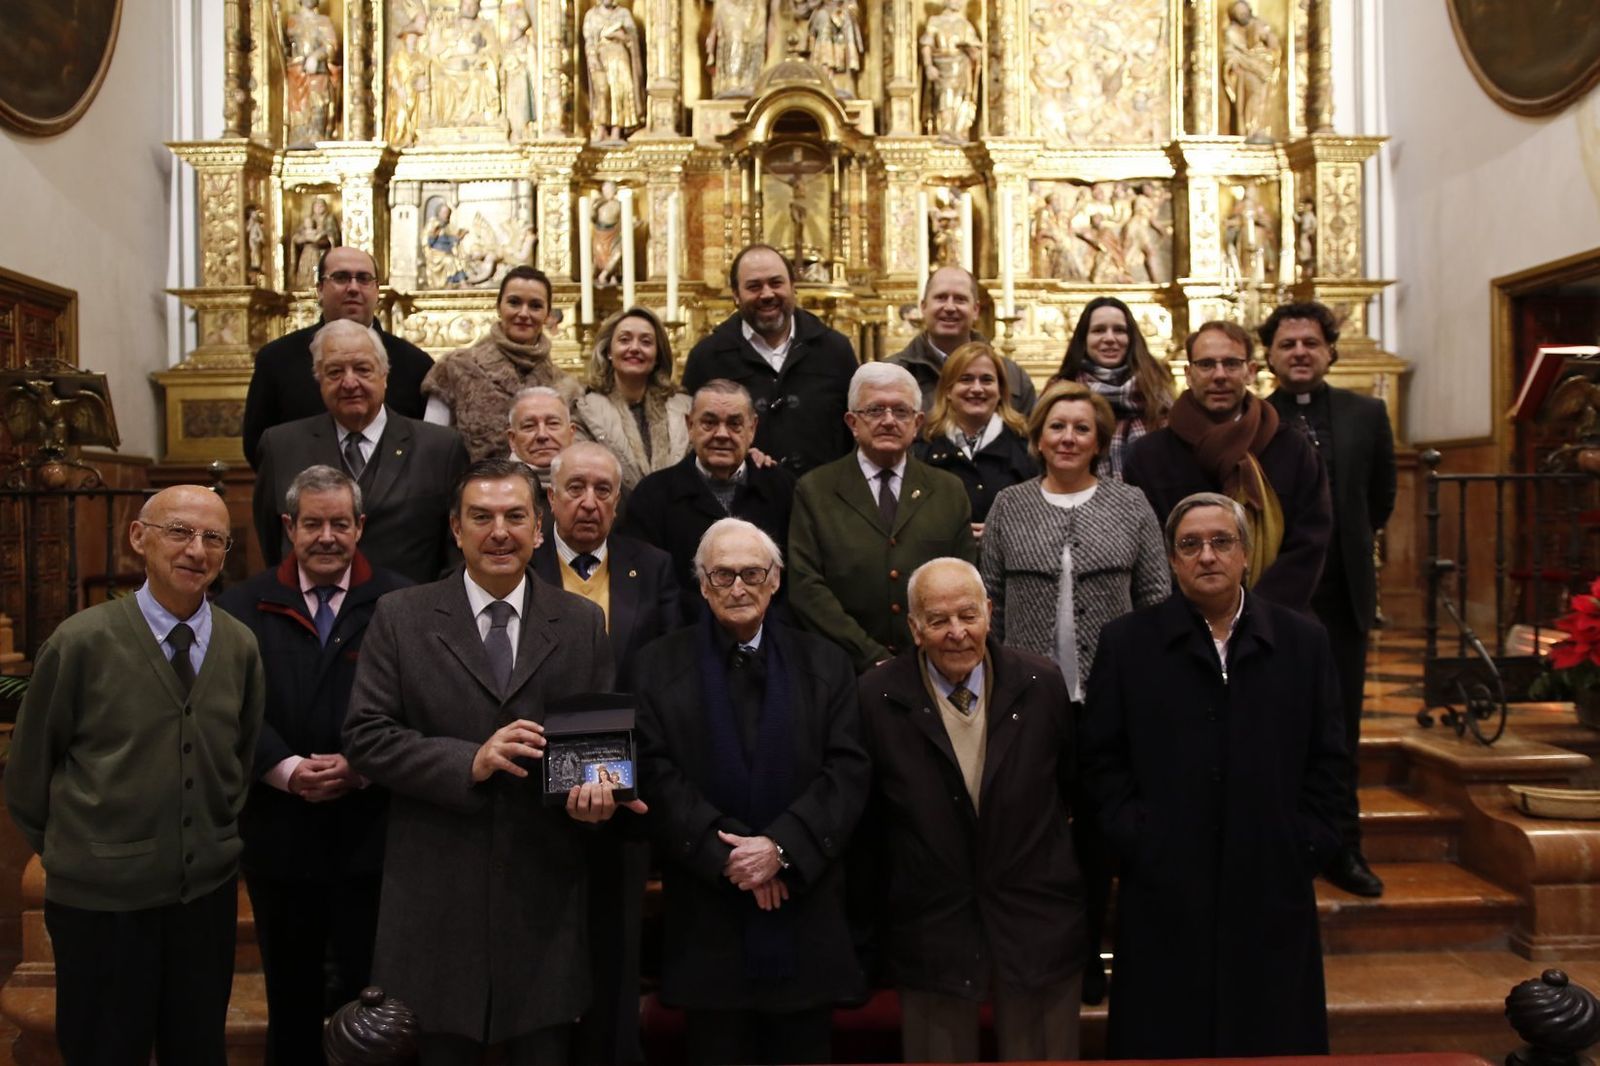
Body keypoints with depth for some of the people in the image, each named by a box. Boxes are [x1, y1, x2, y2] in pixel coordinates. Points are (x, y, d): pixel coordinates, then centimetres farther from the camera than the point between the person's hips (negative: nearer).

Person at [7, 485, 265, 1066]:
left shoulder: (240, 647, -1)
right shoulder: (80, 642, -12)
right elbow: (27, 770, -2)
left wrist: (219, 839, 11)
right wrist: (69, 851, 6)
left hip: (209, 892, 3)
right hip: (100, 898, -3)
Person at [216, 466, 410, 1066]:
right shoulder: (243, 607, 4)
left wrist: (363, 767, -16)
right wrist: (287, 769, -15)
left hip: (369, 833, -2)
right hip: (278, 835, 2)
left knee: (369, 992, 7)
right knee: (291, 995, 17)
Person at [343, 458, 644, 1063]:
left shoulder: (583, 624, 6)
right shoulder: (401, 618, 1)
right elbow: (365, 738, -4)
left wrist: (597, 789, -14)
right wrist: (470, 762, -16)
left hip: (546, 899, 1)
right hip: (436, 897, -1)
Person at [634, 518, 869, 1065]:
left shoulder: (825, 664, 7)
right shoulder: (658, 666, 3)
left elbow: (847, 771, -2)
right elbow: (656, 775, -6)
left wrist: (781, 846, -14)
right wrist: (725, 855, -14)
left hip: (807, 918, 1)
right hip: (708, 920, -1)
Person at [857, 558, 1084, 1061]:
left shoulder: (1041, 683, -6)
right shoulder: (876, 697, -11)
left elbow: (1079, 789, 5)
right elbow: (862, 814, -1)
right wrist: (875, 925, 4)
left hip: (1039, 927, 1)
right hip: (929, 934, -1)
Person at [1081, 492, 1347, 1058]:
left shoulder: (1303, 641, 5)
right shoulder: (1126, 642, 1)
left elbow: (1328, 756, 7)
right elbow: (1101, 757, 1)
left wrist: (1306, 843, -1)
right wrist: (1133, 837, -7)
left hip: (1273, 888, 2)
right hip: (1164, 890, -1)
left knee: (1274, 1037, 11)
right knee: (1166, 1038, 7)